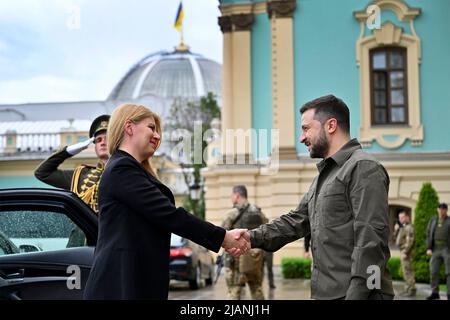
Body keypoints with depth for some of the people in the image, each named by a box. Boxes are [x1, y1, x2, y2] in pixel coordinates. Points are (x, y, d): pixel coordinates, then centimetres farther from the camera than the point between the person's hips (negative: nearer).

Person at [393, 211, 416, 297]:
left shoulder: (409, 227, -14)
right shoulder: (403, 227, 18)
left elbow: (410, 241, -22)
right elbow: (398, 237, 26)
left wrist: (405, 252, -24)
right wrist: (396, 230, 8)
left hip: (406, 251, -11)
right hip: (403, 251, 11)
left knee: (408, 271, -11)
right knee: (406, 271, 13)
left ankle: (411, 290, -9)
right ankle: (408, 289, 18)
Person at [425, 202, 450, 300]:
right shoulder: (433, 220, 12)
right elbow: (429, 234, 8)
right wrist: (429, 248, -3)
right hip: (435, 249, 3)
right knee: (433, 271, -1)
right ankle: (434, 293, 7)